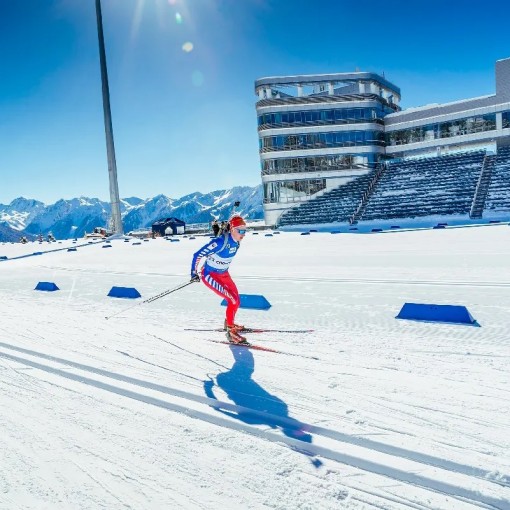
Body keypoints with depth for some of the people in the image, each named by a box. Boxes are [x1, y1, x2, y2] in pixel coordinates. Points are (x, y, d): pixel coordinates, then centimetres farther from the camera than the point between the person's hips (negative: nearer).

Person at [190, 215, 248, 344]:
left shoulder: (236, 242, -6)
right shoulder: (220, 242, -31)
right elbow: (198, 255, -25)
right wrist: (194, 272, -16)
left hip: (223, 274, 8)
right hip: (210, 275, -8)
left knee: (236, 300, 15)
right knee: (233, 300, -17)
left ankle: (229, 323, 40)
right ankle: (230, 332, -4)